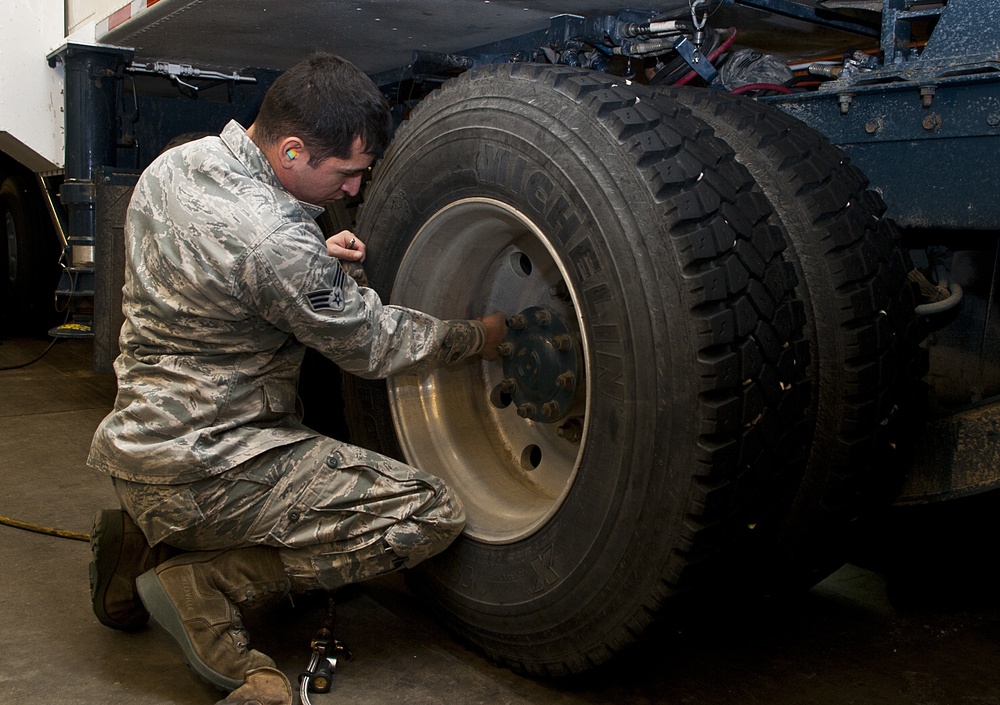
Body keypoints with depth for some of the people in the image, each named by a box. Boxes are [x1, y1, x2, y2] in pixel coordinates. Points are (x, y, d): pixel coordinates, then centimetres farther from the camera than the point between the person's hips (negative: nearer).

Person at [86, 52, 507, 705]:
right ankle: (206, 584, -7)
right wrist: (480, 336, 5)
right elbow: (377, 346, -12)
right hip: (203, 472, -9)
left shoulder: (173, 164, 2)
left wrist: (317, 257, 4)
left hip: (136, 438, 9)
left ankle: (146, 544, 16)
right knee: (433, 514, -9)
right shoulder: (278, 242, -25)